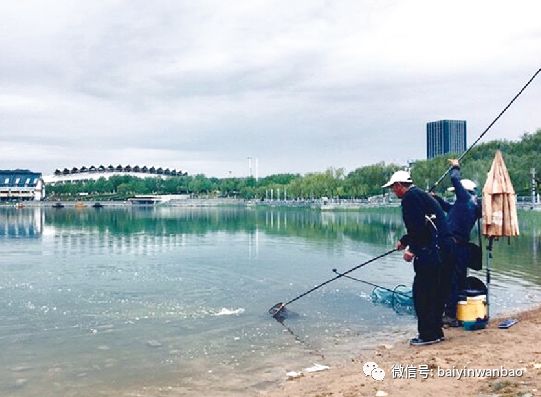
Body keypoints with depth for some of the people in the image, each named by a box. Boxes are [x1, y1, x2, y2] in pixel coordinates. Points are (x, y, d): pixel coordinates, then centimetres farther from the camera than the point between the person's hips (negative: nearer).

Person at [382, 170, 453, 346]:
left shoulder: (410, 197, -10)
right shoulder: (420, 194, 22)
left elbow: (419, 226, -20)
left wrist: (412, 249, -13)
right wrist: (404, 241, 36)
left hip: (432, 250, -10)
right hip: (441, 247, 10)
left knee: (422, 292, -4)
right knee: (433, 291, 15)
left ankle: (428, 334, 1)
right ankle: (435, 332, 23)